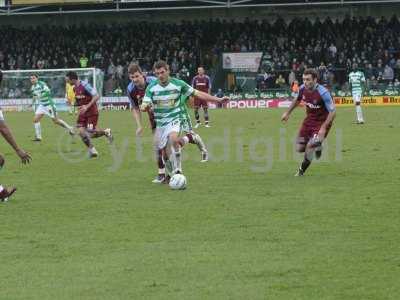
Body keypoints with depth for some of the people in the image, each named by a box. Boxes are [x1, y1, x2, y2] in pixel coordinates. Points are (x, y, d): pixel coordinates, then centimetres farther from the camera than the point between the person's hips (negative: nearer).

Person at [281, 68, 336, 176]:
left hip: (322, 122, -6)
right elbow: (297, 100, 15)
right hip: (309, 120, 6)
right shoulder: (302, 88, -9)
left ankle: (301, 171, 5)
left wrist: (324, 128, -30)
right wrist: (287, 112, 14)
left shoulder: (323, 93, -28)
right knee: (299, 148, 5)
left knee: (310, 146, -18)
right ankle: (317, 146, 37)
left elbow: (332, 111, -23)